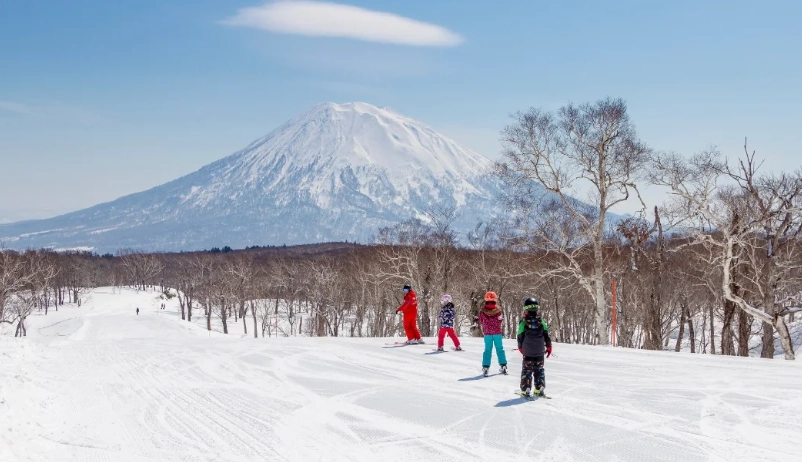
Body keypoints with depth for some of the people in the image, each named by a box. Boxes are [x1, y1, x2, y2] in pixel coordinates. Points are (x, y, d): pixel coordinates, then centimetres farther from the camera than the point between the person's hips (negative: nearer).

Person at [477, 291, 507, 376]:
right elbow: (501, 320, 1)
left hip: (487, 333, 0)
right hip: (497, 332, 0)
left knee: (487, 350, 5)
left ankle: (485, 367, -2)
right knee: (500, 349, 11)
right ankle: (503, 366, 14)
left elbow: (480, 322, 1)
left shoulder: (482, 311, -11)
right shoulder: (498, 310, -12)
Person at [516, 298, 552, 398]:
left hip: (527, 352, 0)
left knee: (527, 370, 7)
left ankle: (525, 390, 8)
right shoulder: (541, 322, -7)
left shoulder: (523, 323, -8)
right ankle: (539, 389, 11)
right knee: (539, 370, 9)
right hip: (540, 352, 0)